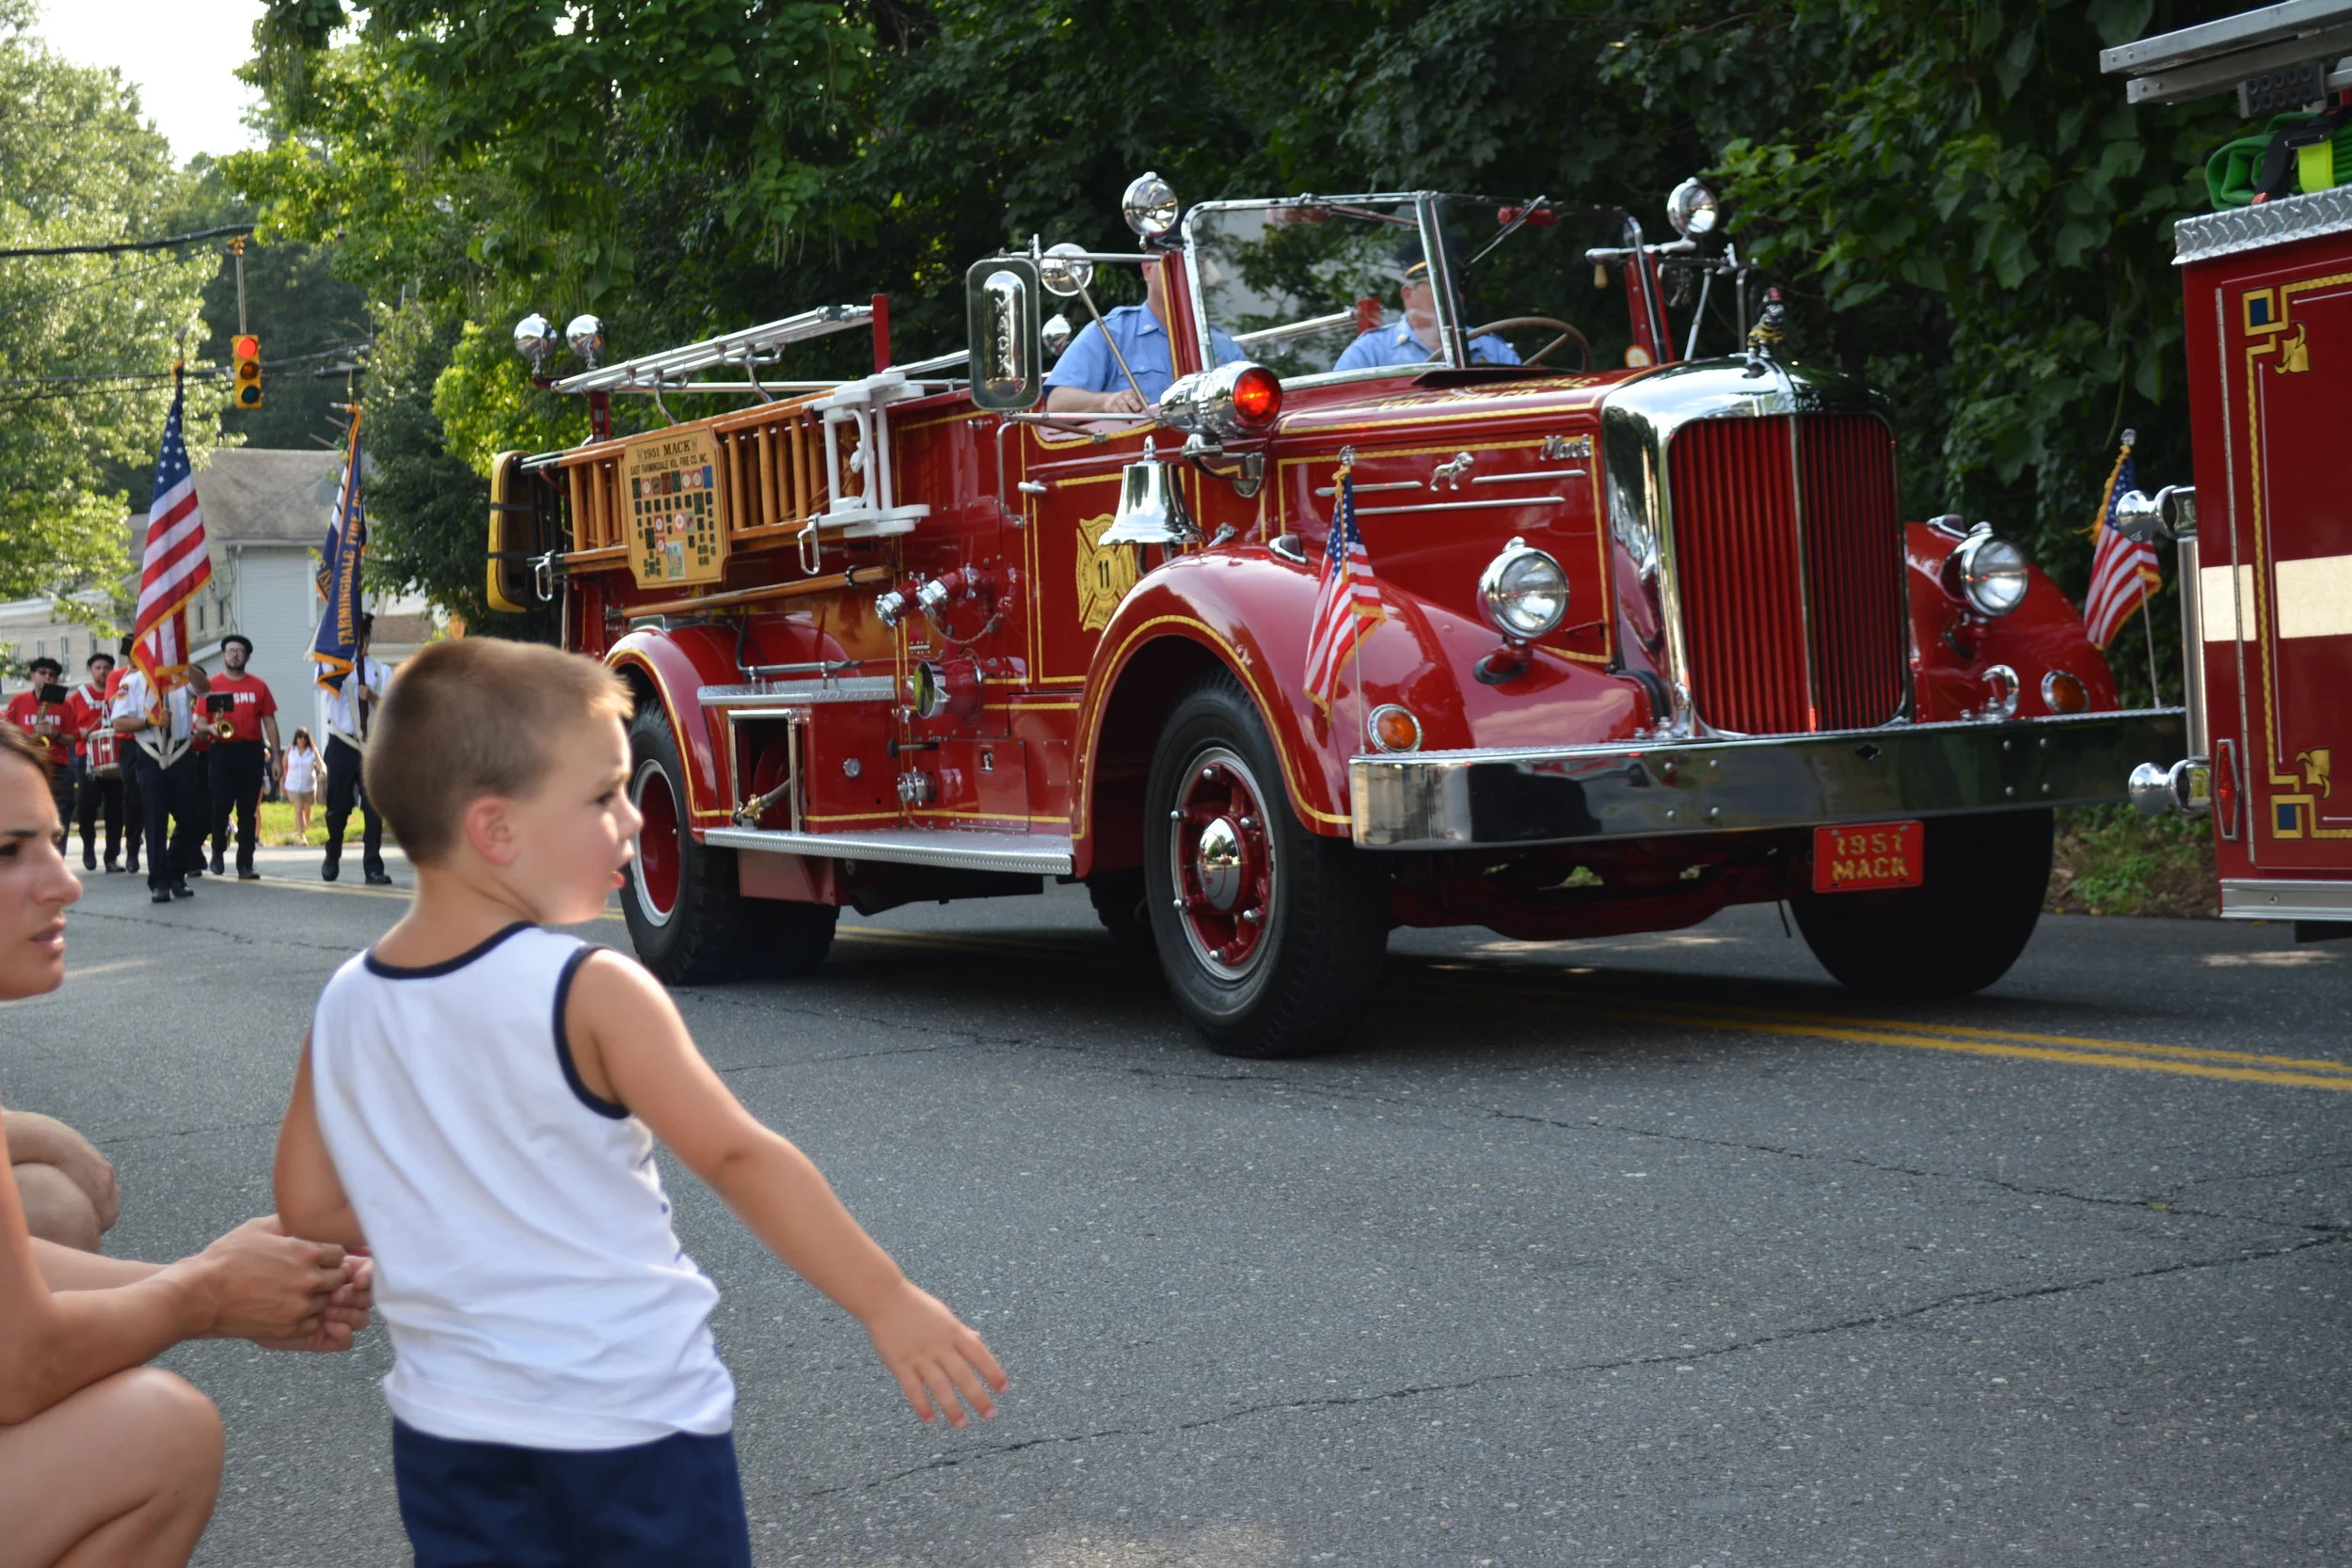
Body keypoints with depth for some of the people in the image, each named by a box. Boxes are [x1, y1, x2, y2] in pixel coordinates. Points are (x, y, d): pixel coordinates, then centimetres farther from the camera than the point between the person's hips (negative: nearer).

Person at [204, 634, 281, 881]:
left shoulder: (259, 686, 7)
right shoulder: (211, 685, 3)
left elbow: (269, 722, 9)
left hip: (251, 752, 1)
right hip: (223, 751, -1)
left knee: (248, 810, 3)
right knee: (221, 804, -7)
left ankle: (245, 864, 6)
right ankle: (218, 851, 17)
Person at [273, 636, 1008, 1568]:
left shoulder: (343, 1007, -1)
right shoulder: (591, 995, -18)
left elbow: (310, 1207, 5)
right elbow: (738, 1157, -20)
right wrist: (889, 1305, -16)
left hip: (449, 1430, 5)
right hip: (630, 1426, -5)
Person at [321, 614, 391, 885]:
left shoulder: (381, 671, 10)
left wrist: (373, 697, -17)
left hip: (373, 745, 1)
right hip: (342, 744, -1)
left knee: (374, 807, -4)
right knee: (338, 805, 5)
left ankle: (373, 867, 0)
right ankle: (332, 858, 27)